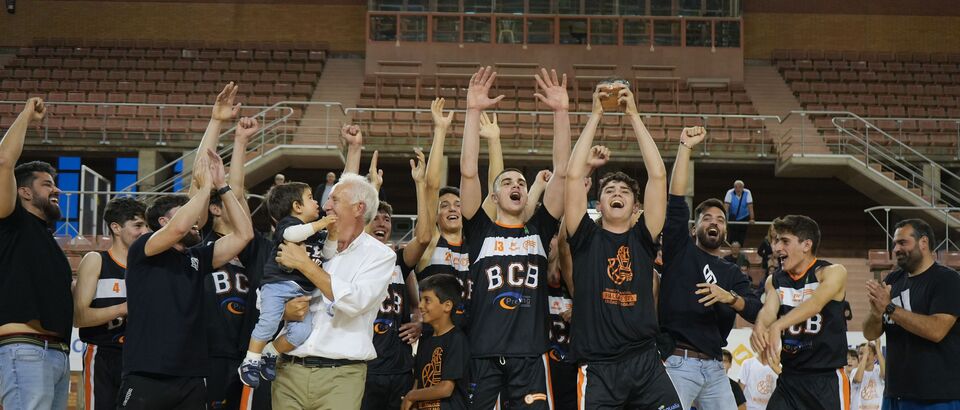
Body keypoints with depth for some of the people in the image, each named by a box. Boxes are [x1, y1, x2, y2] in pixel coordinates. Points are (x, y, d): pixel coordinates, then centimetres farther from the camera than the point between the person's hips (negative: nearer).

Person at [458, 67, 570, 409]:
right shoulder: (480, 230, 9)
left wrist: (561, 112, -1)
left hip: (531, 356, 1)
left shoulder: (539, 229, 13)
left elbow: (561, 172, 5)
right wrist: (473, 111, -7)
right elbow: (468, 172, -2)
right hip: (483, 356, -1)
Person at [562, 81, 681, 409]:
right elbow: (573, 176, -1)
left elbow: (658, 175, 4)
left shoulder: (643, 238, 11)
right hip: (598, 366, -2)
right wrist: (595, 115, 1)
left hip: (646, 360, 2)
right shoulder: (586, 238, 8)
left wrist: (634, 115, 4)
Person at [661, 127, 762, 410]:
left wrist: (729, 298, -17)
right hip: (677, 362, -5)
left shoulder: (733, 274, 18)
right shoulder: (680, 250, 9)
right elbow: (676, 201, -4)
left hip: (714, 367, 5)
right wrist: (685, 147, -8)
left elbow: (755, 312, 3)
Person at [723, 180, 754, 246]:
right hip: (733, 218, -1)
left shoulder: (747, 193, -19)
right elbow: (726, 206, -28)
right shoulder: (730, 193, -22)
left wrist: (751, 219, -27)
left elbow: (750, 206, -21)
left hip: (744, 218, 1)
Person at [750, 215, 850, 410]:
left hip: (827, 379, -5)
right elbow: (768, 311, -9)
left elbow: (815, 303, -26)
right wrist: (759, 328, -35)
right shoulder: (775, 281, 9)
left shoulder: (833, 272, -7)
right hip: (789, 377, 5)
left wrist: (777, 327, -43)